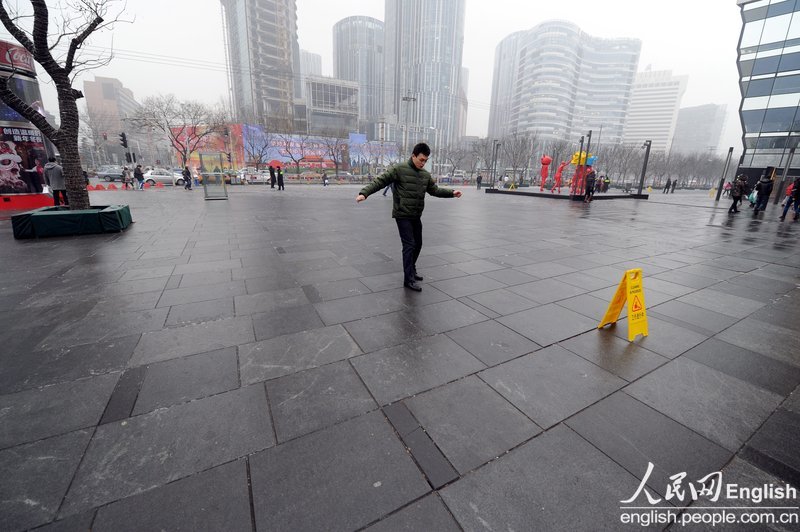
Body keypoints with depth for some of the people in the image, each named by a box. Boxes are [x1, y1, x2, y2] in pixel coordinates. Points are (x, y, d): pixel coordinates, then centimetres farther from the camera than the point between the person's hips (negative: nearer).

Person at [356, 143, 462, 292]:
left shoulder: (425, 174, 8)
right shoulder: (399, 169, -11)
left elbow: (434, 190, 19)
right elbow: (380, 181, -14)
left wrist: (452, 193, 8)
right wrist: (364, 193, -26)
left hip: (416, 216, 7)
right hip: (402, 215, -7)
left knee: (417, 244, 14)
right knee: (409, 245, -10)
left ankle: (411, 270, 35)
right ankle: (408, 279, -2)